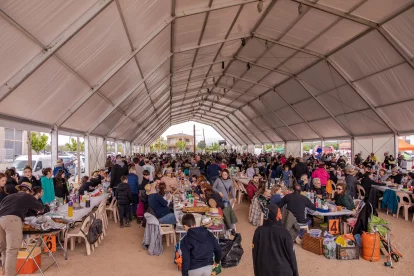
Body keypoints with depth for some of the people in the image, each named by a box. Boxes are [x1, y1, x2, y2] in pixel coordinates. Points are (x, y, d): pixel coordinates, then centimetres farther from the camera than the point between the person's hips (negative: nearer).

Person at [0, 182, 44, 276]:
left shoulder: (8, 196, 32)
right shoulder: (28, 196, 21)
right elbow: (41, 208, 32)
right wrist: (37, 210, 55)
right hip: (12, 220, -6)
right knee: (12, 250, -8)